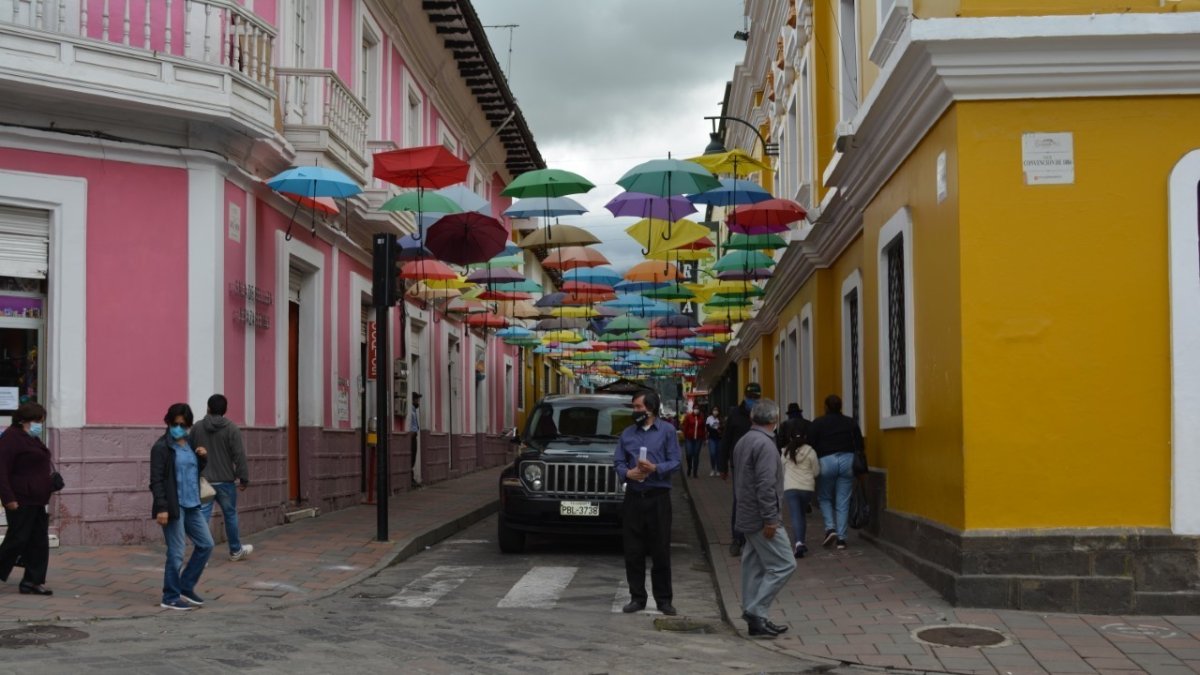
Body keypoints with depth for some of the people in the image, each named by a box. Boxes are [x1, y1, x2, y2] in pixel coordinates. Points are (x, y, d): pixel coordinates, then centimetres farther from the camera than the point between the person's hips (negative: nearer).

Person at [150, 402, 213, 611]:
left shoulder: (189, 444, 12)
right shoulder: (162, 447, -9)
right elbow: (156, 480, -13)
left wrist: (203, 458, 3)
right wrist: (161, 507, -20)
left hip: (192, 505, 8)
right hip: (173, 507, -8)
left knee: (206, 544, 9)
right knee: (176, 553, -2)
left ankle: (186, 588, 21)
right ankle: (170, 598, 10)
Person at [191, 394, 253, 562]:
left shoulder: (197, 427, 3)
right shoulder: (231, 429, -7)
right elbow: (239, 456, -11)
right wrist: (244, 478, -5)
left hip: (202, 481, 2)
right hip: (225, 481, -2)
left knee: (202, 516, 1)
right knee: (230, 515, 12)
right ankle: (236, 551, 25)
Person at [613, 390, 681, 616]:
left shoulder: (667, 431, 4)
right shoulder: (627, 433, 14)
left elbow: (675, 462, -3)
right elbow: (617, 462, 10)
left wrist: (655, 468, -20)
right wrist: (627, 472, -12)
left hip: (658, 497, -3)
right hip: (633, 497, 3)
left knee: (661, 551, -1)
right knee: (633, 551, 3)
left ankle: (664, 599, 8)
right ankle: (637, 598, 13)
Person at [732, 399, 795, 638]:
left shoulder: (743, 442, 13)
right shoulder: (765, 444, -17)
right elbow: (766, 485, -23)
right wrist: (770, 519, -20)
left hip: (747, 517, 10)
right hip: (762, 519, -10)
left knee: (755, 568, 11)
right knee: (783, 565, -6)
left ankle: (755, 618, 14)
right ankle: (756, 612, -8)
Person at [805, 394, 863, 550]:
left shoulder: (817, 423, 2)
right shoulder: (851, 423, 11)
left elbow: (811, 445, -2)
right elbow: (859, 445, 10)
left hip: (826, 461, -2)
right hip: (847, 460, 2)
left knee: (824, 498, 15)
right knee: (843, 502, 5)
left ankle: (830, 528, -4)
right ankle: (841, 538, 2)